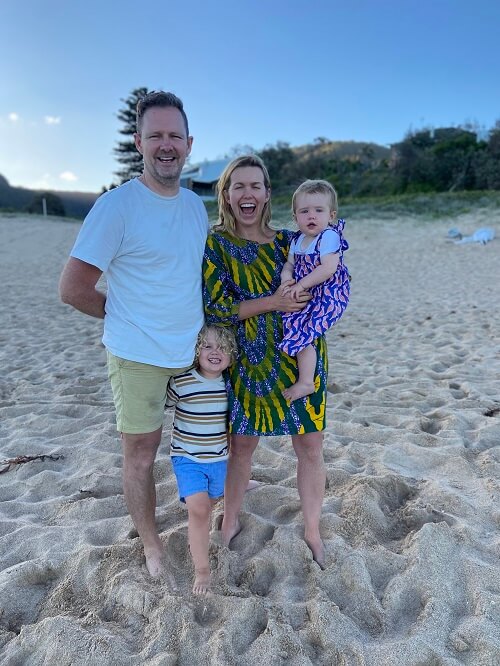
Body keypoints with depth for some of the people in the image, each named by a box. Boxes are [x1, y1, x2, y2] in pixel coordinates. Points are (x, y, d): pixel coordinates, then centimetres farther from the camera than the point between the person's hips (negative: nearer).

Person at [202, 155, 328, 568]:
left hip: (301, 358, 3)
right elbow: (214, 307, -12)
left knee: (310, 445, 7)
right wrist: (273, 303, -19)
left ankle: (313, 532, 30)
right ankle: (231, 522, 37)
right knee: (241, 444, 12)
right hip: (248, 362, -2)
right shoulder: (216, 245, -3)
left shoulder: (291, 241, 6)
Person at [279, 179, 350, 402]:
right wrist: (286, 278, -8)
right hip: (306, 298, 9)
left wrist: (301, 284, -22)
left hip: (328, 297, -9)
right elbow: (289, 264, 15)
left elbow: (328, 268, -24)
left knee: (301, 333, -16)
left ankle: (305, 382, -7)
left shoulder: (329, 236, -15)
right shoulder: (297, 240, 10)